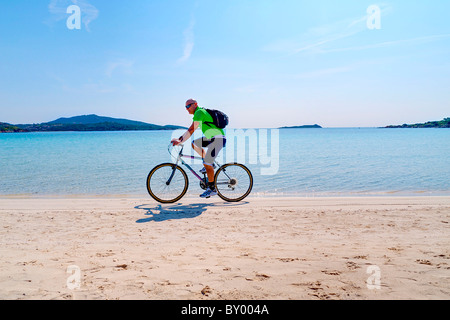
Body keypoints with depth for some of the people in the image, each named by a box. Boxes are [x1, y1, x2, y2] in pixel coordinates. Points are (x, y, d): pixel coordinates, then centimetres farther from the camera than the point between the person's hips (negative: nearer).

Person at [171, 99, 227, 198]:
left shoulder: (199, 112, -13)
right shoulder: (200, 112, 18)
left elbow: (191, 130, -23)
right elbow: (191, 130, 22)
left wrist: (180, 141, -25)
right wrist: (180, 139, 19)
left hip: (218, 139, -10)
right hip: (212, 138, 10)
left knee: (207, 163, -12)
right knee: (194, 143, 12)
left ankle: (212, 189, -2)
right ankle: (210, 164, 14)